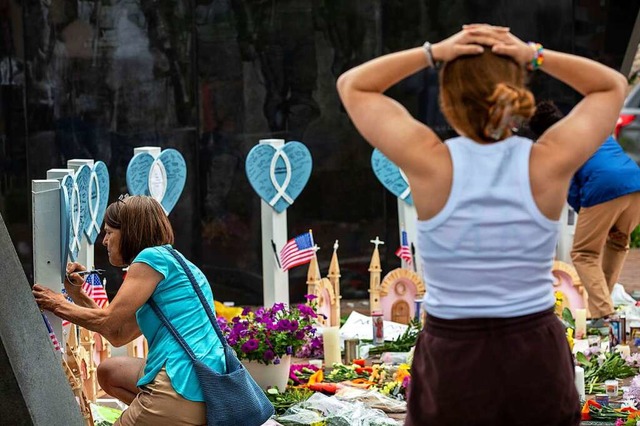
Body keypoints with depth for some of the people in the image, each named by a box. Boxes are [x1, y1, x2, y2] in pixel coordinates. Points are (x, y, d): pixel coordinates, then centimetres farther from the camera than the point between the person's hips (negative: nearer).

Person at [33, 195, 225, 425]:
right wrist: (78, 294, 19)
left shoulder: (153, 257, -5)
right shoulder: (176, 264, 23)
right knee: (109, 371, 24)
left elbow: (109, 322, -8)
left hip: (183, 387, -9)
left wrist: (59, 305, 6)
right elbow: (119, 335, 23)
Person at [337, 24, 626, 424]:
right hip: (538, 361, 1)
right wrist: (536, 55, -6)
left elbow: (352, 84, 2)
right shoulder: (551, 163, -11)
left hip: (452, 365, -1)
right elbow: (614, 85, 7)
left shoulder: (429, 163, -14)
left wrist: (433, 52, -8)